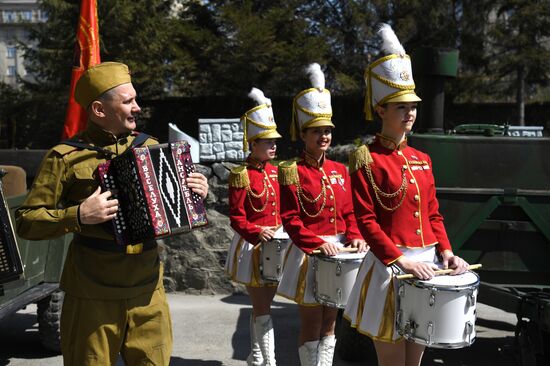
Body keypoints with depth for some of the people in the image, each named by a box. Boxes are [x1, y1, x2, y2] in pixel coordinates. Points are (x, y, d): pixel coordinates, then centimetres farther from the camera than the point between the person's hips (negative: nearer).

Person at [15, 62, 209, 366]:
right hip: (93, 296, -4)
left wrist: (195, 194, 0)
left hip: (148, 290, 4)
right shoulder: (65, 157, -7)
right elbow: (25, 222, -6)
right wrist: (78, 216, -21)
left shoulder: (150, 147, 8)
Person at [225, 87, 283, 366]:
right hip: (253, 247, -7)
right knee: (262, 308, 0)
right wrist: (258, 232, -31)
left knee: (262, 306, 18)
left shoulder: (274, 171, 8)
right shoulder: (241, 176, -13)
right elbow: (237, 219, -15)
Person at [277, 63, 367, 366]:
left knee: (330, 322, 16)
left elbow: (349, 212, 10)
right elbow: (291, 219, -14)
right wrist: (317, 243, -25)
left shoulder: (339, 170, 9)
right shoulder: (292, 172, -9)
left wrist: (354, 236, -8)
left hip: (338, 251, 6)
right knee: (311, 325, 5)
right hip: (309, 254, -6)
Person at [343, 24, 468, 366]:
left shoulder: (422, 159, 10)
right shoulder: (366, 159, -10)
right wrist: (402, 260, -23)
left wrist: (446, 251, -2)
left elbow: (433, 214, 13)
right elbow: (367, 221, -15)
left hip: (425, 262, 6)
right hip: (390, 268, -6)